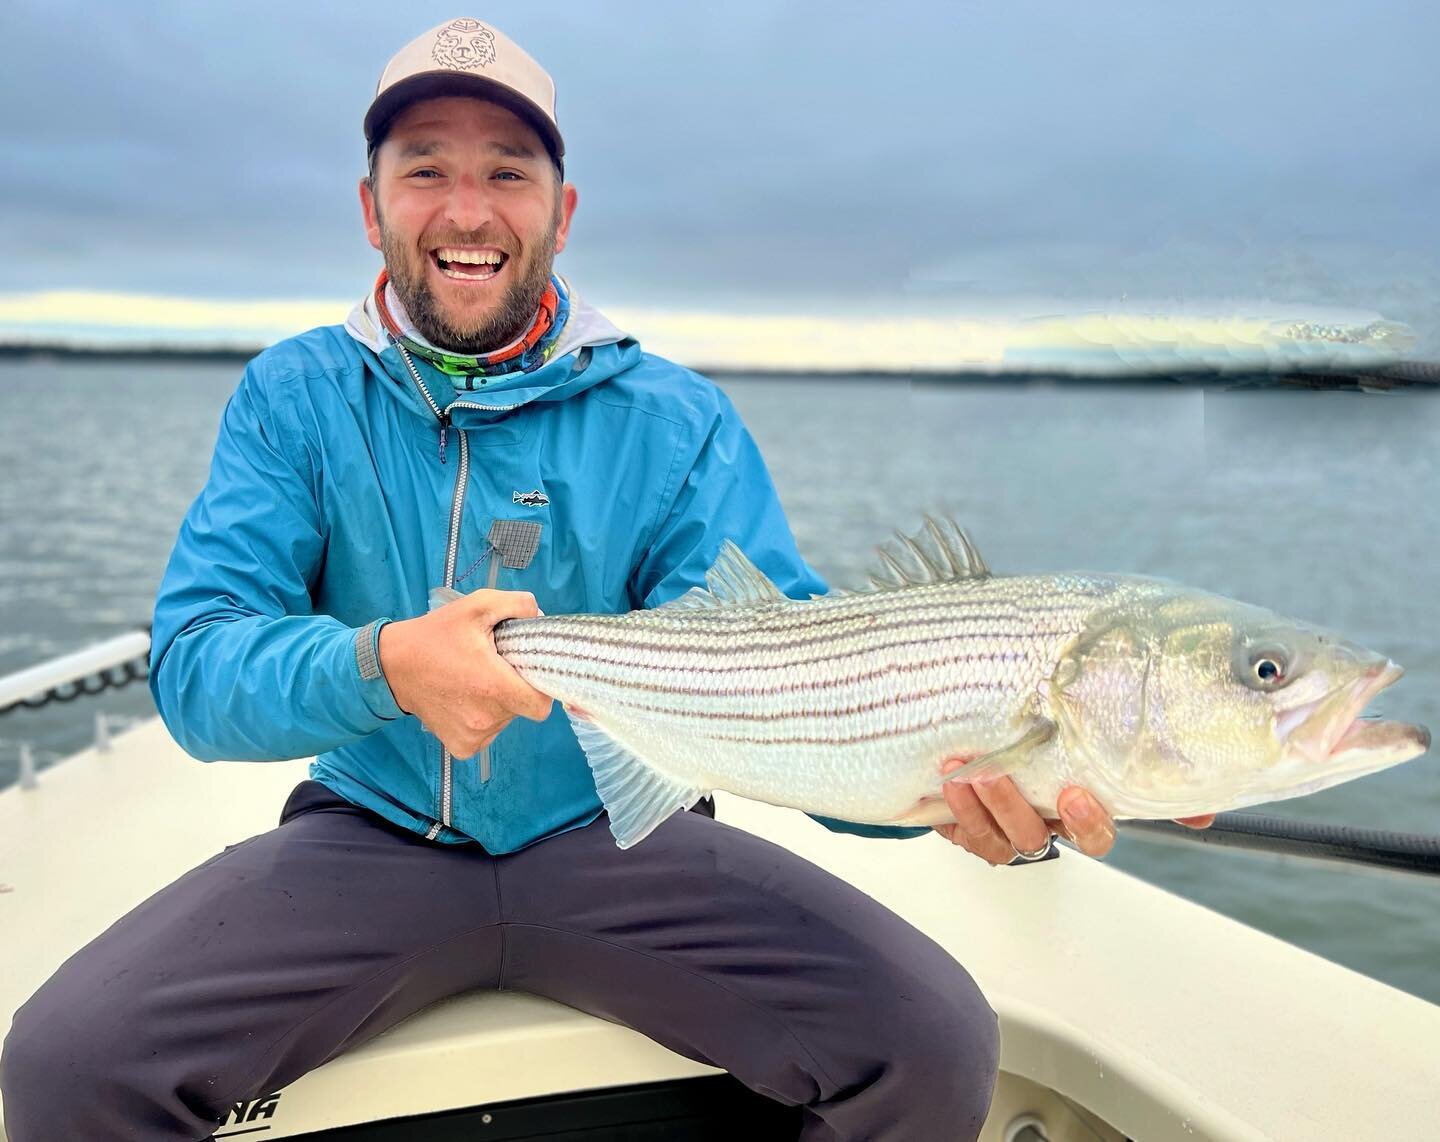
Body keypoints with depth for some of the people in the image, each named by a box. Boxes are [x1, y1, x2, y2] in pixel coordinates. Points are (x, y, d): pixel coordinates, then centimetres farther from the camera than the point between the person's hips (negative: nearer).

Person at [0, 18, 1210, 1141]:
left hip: (613, 837, 0)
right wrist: (381, 668, -32)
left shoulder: (676, 421, -3)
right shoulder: (295, 398, -1)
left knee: (937, 1044, -18)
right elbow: (193, 665, -10)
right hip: (372, 841, 1)